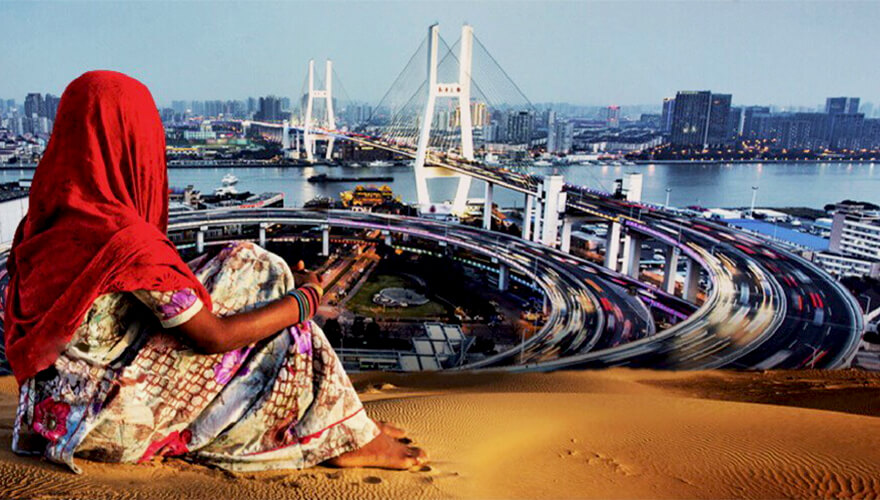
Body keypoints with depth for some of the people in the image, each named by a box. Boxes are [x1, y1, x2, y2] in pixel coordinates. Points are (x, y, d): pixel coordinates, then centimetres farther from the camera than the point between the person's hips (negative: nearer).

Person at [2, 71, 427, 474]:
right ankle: (349, 438, 7)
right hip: (107, 423, -8)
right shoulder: (127, 240, -27)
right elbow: (215, 337, -21)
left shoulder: (47, 219, 0)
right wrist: (306, 298, -8)